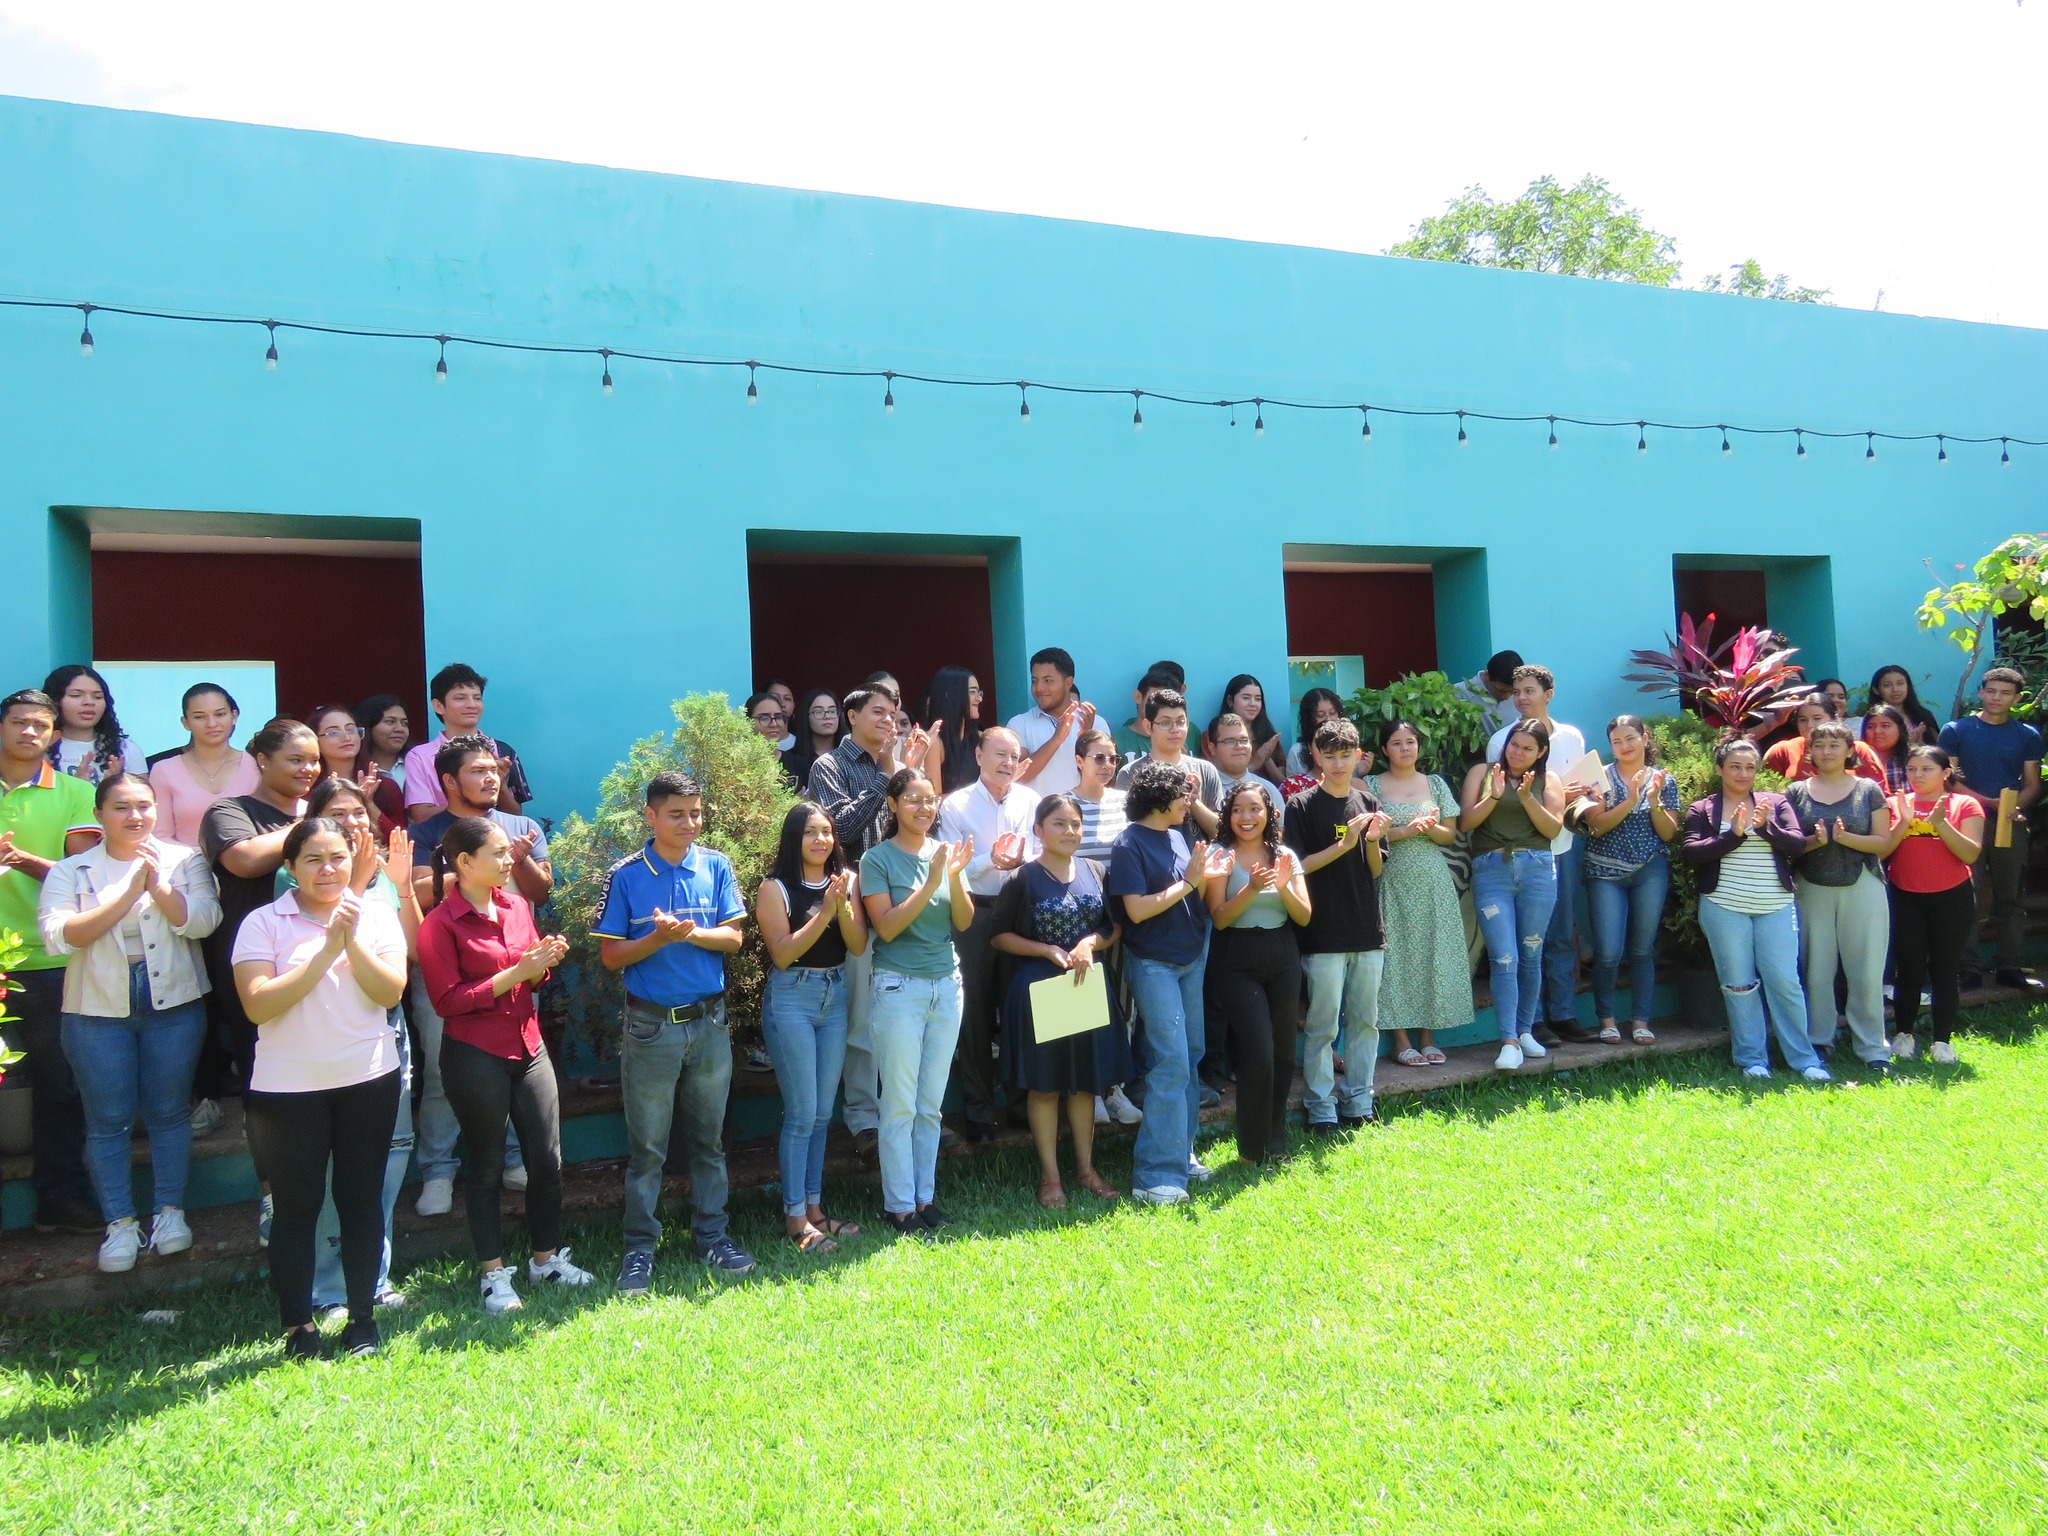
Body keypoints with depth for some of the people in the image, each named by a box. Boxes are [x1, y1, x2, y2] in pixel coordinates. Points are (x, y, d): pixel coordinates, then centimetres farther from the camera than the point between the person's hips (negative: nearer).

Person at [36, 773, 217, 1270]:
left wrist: (158, 886, -22)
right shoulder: (70, 872, 2)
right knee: (109, 1120, 4)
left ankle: (169, 1210, 20)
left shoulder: (184, 861, 2)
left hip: (174, 1005, 0)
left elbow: (203, 921, -10)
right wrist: (128, 894, -18)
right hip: (98, 1011, 0)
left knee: (169, 1112, 8)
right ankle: (120, 1223, 15)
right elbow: (58, 937, -13)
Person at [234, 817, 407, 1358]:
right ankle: (297, 1328, 18)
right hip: (287, 1089, -2)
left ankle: (363, 1319, 21)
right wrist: (325, 953, -18)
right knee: (296, 1207, 5)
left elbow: (391, 992, -7)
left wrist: (352, 942, -17)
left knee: (361, 1199, 9)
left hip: (369, 1080, 2)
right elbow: (257, 1005, -15)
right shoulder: (263, 923, -4)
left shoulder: (376, 917, 3)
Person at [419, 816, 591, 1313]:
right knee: (487, 1166, 6)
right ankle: (494, 1274, 19)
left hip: (529, 1048, 6)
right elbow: (446, 1000, -15)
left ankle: (546, 1259, 25)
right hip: (475, 1058, -6)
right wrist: (514, 974, -21)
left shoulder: (517, 906, 7)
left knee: (548, 1160, 9)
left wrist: (544, 961, -5)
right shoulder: (441, 924, -11)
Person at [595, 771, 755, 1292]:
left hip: (709, 1020, 2)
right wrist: (658, 938, -21)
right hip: (651, 1024, -2)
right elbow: (611, 955, -5)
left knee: (709, 1137, 13)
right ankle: (640, 1248, 18)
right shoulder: (625, 876, -6)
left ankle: (712, 1234, 26)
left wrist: (690, 932, -19)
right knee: (647, 1145, 6)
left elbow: (734, 938, -2)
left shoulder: (716, 867, 1)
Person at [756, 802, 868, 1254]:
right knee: (801, 1113, -3)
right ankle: (795, 1216, 8)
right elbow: (781, 954, -14)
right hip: (791, 999, -5)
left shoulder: (848, 880, 3)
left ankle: (814, 1206, 23)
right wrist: (824, 913, -21)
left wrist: (843, 906, -19)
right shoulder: (775, 889, -9)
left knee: (822, 1112, 12)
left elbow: (858, 945, -2)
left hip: (835, 996, 5)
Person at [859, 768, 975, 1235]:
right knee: (900, 1107, 0)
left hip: (947, 985, 5)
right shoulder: (878, 859, -6)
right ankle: (899, 1206, 10)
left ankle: (925, 1196, 21)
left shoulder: (945, 852, 7)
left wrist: (956, 877, -14)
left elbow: (963, 922, 3)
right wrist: (930, 883, -21)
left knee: (931, 1105, 11)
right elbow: (887, 927, -14)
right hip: (900, 987, -5)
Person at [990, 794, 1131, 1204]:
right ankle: (1050, 1175, 14)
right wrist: (1048, 951, -15)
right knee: (1044, 1084, 4)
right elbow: (1000, 935, -4)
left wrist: (1091, 943, -11)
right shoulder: (1024, 877, -6)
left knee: (1086, 1080, 11)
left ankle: (1086, 1167, 24)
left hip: (1089, 986, 4)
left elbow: (1115, 927, 10)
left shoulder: (1095, 871, 5)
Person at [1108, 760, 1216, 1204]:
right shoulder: (1130, 844, -13)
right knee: (1171, 1063, -11)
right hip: (1154, 964, -8)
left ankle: (1180, 1152, 25)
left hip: (1191, 959, 8)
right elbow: (1137, 909, -20)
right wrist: (1188, 883, -16)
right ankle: (1155, 1175, -8)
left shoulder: (1176, 836, 10)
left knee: (1189, 1059, 12)